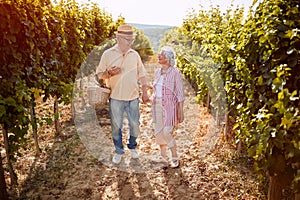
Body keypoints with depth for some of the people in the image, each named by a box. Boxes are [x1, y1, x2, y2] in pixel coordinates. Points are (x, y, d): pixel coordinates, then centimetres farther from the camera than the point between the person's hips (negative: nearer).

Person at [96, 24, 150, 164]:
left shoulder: (135, 55, 6)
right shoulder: (108, 54, -2)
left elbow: (141, 75, 12)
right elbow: (99, 74, 1)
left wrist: (145, 93, 7)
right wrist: (110, 73, -20)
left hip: (133, 97, 2)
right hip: (116, 98, -2)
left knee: (135, 125, 10)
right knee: (116, 126, 7)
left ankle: (132, 147, 35)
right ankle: (118, 151, 28)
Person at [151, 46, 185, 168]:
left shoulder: (175, 73, -12)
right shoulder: (157, 72, 7)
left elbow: (180, 94, -10)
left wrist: (180, 111, -11)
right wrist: (153, 105, 15)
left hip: (169, 106, -6)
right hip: (157, 106, 6)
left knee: (167, 133, -5)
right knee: (158, 132, 11)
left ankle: (175, 157, 17)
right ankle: (163, 156, 29)